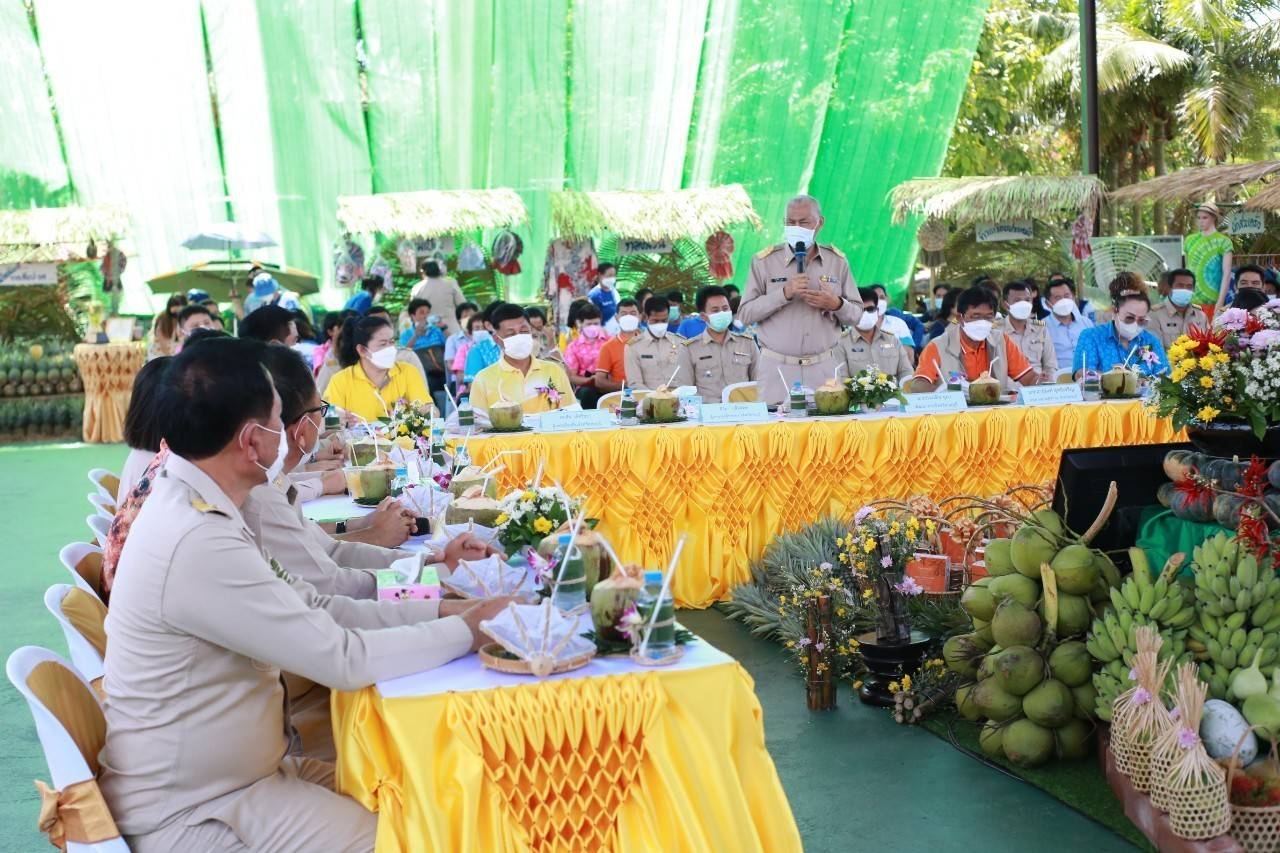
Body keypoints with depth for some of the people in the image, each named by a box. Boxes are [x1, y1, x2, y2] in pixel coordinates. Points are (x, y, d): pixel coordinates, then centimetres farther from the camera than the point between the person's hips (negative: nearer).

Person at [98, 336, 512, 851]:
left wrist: (436, 611, 0)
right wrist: (467, 631, -11)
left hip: (229, 772, 9)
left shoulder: (190, 508, 2)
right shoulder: (198, 544, -28)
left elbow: (314, 609, 6)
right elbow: (344, 660, -24)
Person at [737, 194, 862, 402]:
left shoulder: (837, 261, 9)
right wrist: (784, 294, -15)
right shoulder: (764, 261, 2)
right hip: (777, 369, -2)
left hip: (823, 368, 2)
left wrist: (836, 305, -10)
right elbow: (745, 314, -5)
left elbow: (856, 314, 11)